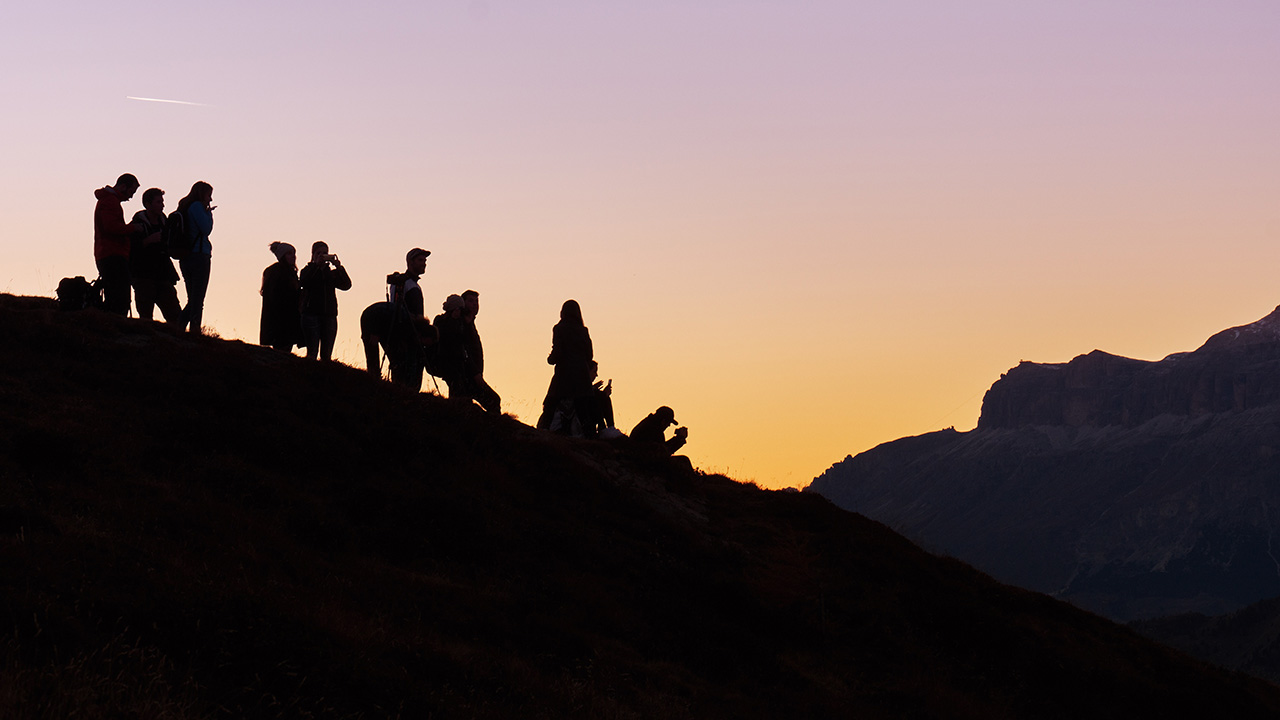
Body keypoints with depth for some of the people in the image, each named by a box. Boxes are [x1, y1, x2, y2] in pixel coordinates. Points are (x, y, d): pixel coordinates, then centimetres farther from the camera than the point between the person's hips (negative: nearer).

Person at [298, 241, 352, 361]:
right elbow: (303, 282, -13)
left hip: (329, 316, 3)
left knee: (326, 355, 1)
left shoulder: (332, 273, 16)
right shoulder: (308, 271, 9)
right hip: (311, 314, -3)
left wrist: (339, 267, -12)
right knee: (312, 353, -9)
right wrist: (316, 264, -15)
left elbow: (347, 285, 0)